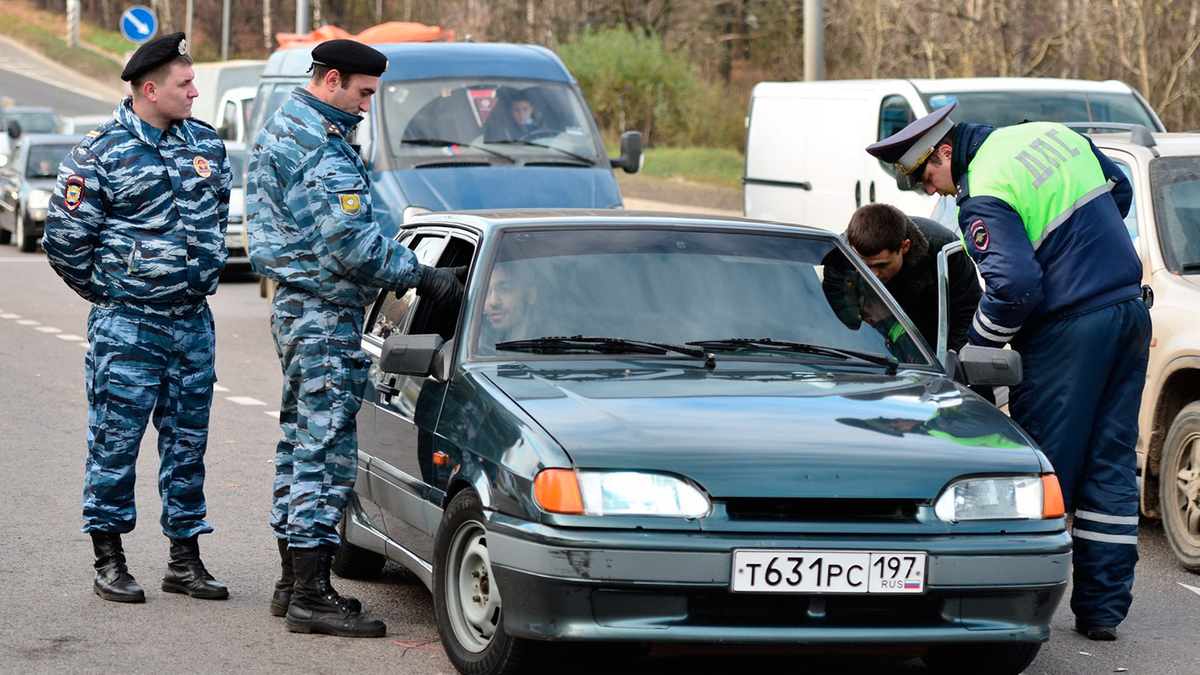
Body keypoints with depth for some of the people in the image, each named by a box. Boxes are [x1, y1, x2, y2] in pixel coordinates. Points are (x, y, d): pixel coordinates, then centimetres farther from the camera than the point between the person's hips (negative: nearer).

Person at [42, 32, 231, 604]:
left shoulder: (205, 143, 8)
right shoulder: (101, 154, -10)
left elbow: (222, 210, 25)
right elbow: (64, 239, -7)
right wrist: (109, 292, -1)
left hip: (193, 323, 5)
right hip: (127, 327, -5)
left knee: (187, 443, 9)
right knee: (116, 440, -2)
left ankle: (185, 559, 17)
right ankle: (108, 561, 7)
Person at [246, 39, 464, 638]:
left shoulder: (284, 127, 16)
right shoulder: (323, 149, -19)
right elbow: (351, 243, -26)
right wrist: (423, 277, -21)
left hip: (297, 304, 11)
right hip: (324, 313, -11)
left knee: (301, 443, 16)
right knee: (325, 452, -9)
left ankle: (294, 583, 22)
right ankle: (311, 595, -10)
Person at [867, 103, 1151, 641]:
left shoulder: (985, 197, -13)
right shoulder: (1052, 134, 12)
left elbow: (1014, 288, -22)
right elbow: (1119, 188, 26)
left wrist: (972, 348, -7)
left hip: (1068, 331, -8)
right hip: (1130, 314, 8)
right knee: (1111, 465, 10)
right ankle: (1103, 606, 13)